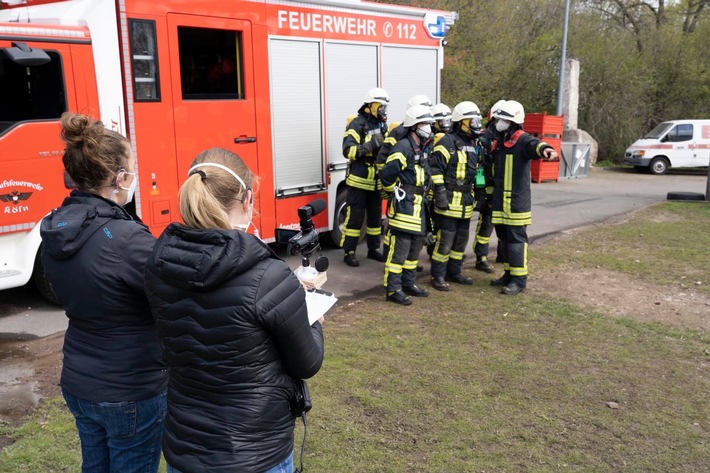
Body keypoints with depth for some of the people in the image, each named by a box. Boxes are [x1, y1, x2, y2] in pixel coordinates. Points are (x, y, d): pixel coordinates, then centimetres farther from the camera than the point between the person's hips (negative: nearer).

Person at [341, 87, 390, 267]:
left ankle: (373, 249, 26)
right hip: (359, 180, -7)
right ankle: (349, 252, 5)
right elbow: (348, 150, -21)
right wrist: (370, 146, -32)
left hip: (376, 181, 7)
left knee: (375, 215, 14)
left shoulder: (382, 125, 13)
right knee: (355, 216, -3)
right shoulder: (357, 124, -11)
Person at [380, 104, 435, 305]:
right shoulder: (403, 147, -15)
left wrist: (423, 196, 18)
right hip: (404, 205, -10)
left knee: (415, 247, 16)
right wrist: (395, 192, -7)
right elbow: (386, 174, -21)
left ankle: (408, 283, 27)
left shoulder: (422, 149, 15)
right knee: (399, 248, -7)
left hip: (419, 205, 10)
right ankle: (393, 289, 0)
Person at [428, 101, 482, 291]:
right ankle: (438, 276, 5)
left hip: (466, 202, 8)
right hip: (449, 201, -8)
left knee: (461, 239, 15)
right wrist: (440, 195, -20)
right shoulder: (447, 142, -11)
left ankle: (454, 272, 28)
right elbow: (435, 170, -16)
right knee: (445, 240, -5)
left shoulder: (474, 145, 15)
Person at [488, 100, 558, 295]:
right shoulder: (498, 142, 16)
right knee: (503, 238, 13)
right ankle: (509, 274, 25)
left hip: (517, 201, -8)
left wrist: (544, 149, -56)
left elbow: (533, 145, -34)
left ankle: (519, 279, 3)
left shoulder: (522, 140, -9)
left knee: (516, 239, -5)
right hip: (500, 200, 8)